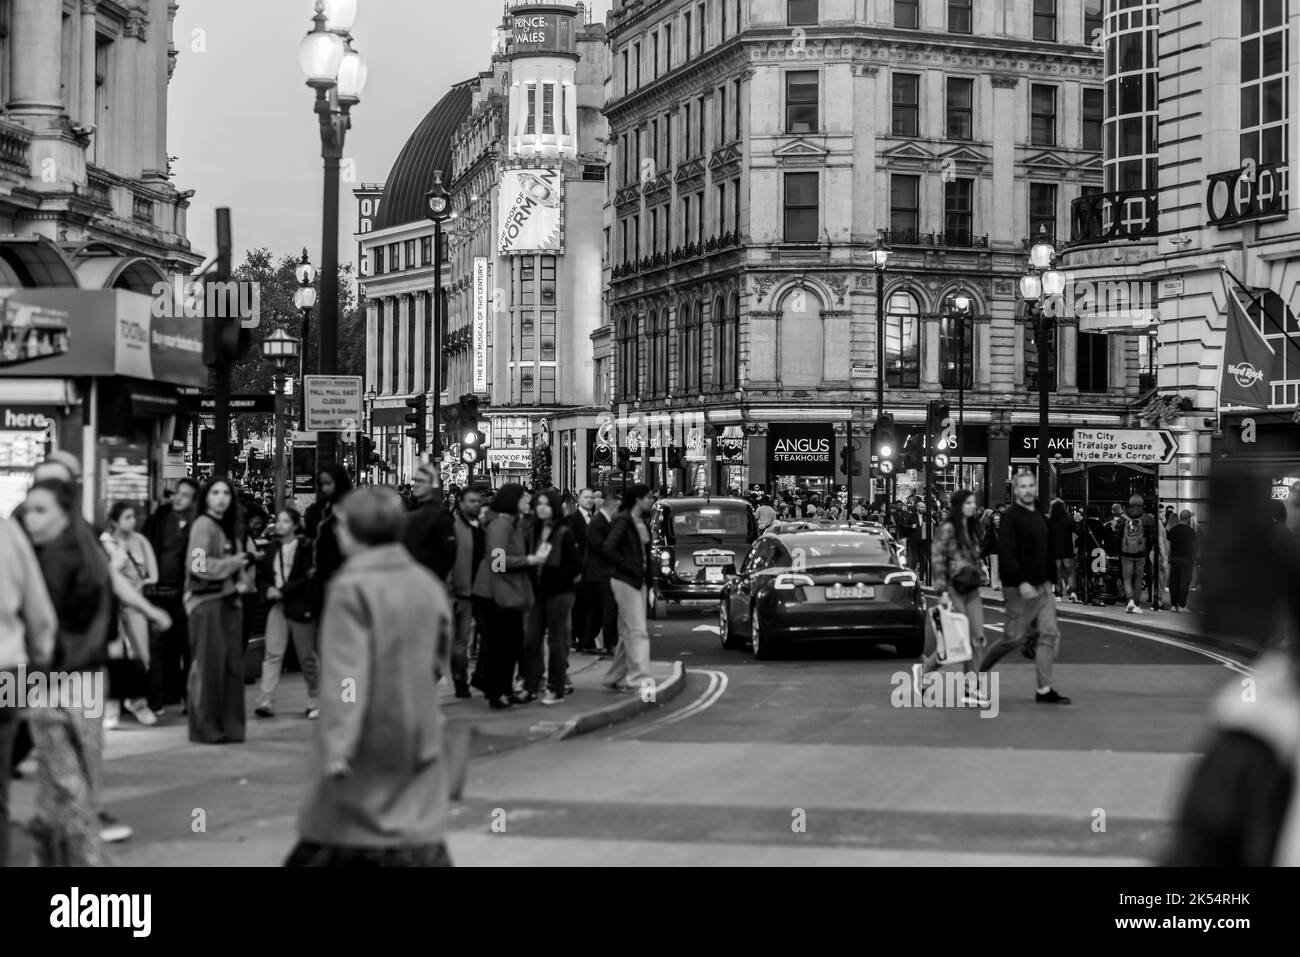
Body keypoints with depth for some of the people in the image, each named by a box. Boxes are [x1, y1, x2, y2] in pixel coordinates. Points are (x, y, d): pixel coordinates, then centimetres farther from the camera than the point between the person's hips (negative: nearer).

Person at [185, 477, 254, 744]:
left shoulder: (231, 528, 18)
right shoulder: (203, 525, -7)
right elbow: (199, 565, -18)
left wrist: (243, 581, 6)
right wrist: (232, 562, -9)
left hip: (229, 601, 8)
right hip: (206, 600, -8)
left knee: (233, 664, 6)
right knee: (208, 663, -6)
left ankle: (230, 726, 11)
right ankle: (206, 729, 0)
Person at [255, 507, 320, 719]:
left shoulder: (305, 548, -5)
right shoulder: (272, 549, 10)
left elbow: (308, 579, -13)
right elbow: (261, 576, 11)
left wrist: (283, 591, -17)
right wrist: (268, 589, -10)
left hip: (301, 606, -4)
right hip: (277, 606, 4)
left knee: (307, 656, 6)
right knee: (272, 653, -8)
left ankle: (315, 701, 19)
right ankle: (266, 701, -12)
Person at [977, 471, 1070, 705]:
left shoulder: (1040, 517, 13)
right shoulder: (1011, 517, -13)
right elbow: (1007, 554, -21)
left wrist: (1050, 580, 14)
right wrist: (1021, 583, -29)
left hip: (1042, 586, 8)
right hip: (1019, 589, -8)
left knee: (1049, 635, 1)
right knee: (1014, 638, -2)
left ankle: (1044, 690, 4)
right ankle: (976, 670, 18)